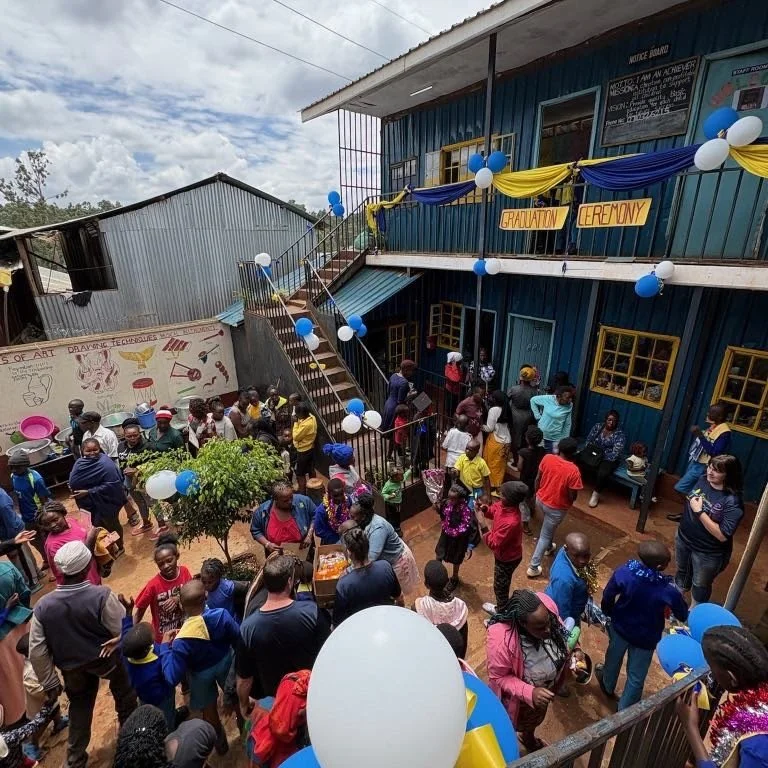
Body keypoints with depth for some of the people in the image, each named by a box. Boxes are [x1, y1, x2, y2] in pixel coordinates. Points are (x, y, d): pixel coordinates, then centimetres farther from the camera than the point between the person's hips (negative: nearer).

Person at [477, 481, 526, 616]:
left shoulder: (510, 522, -42)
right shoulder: (503, 504, -18)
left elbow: (493, 544, -33)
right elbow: (492, 511, 2)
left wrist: (482, 524, -35)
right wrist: (482, 508, -18)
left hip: (507, 558, -8)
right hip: (504, 553, 8)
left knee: (500, 586, 19)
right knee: (502, 584, 31)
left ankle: (501, 612, 46)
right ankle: (502, 606, 56)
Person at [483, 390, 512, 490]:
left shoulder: (494, 410, -16)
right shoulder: (505, 409, 5)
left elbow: (489, 428, -13)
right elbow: (499, 425, 9)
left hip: (496, 441, -7)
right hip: (506, 441, 7)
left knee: (492, 464, 8)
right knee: (501, 465, 16)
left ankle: (492, 485, 17)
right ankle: (499, 484, 26)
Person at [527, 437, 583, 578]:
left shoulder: (547, 458, -14)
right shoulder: (573, 470, -27)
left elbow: (538, 479, -2)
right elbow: (573, 496, -18)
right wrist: (569, 501, 5)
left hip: (541, 500, 5)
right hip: (557, 507, -5)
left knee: (549, 527, 33)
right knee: (545, 536, 10)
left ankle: (549, 547, 59)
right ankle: (533, 567, 20)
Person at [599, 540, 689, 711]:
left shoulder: (624, 572, -29)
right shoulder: (669, 591, -32)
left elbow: (607, 596, -12)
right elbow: (683, 616, -11)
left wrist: (608, 614, 8)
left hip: (620, 626, 2)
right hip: (646, 637, -2)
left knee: (614, 656, 32)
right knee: (636, 678, 22)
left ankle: (608, 686, 59)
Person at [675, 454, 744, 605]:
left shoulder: (733, 502, -29)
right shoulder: (703, 481, -10)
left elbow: (722, 535, -31)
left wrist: (699, 511, -31)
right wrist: (691, 500, -5)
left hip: (708, 553, -6)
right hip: (684, 539, 6)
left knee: (700, 584, 20)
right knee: (682, 572, 29)